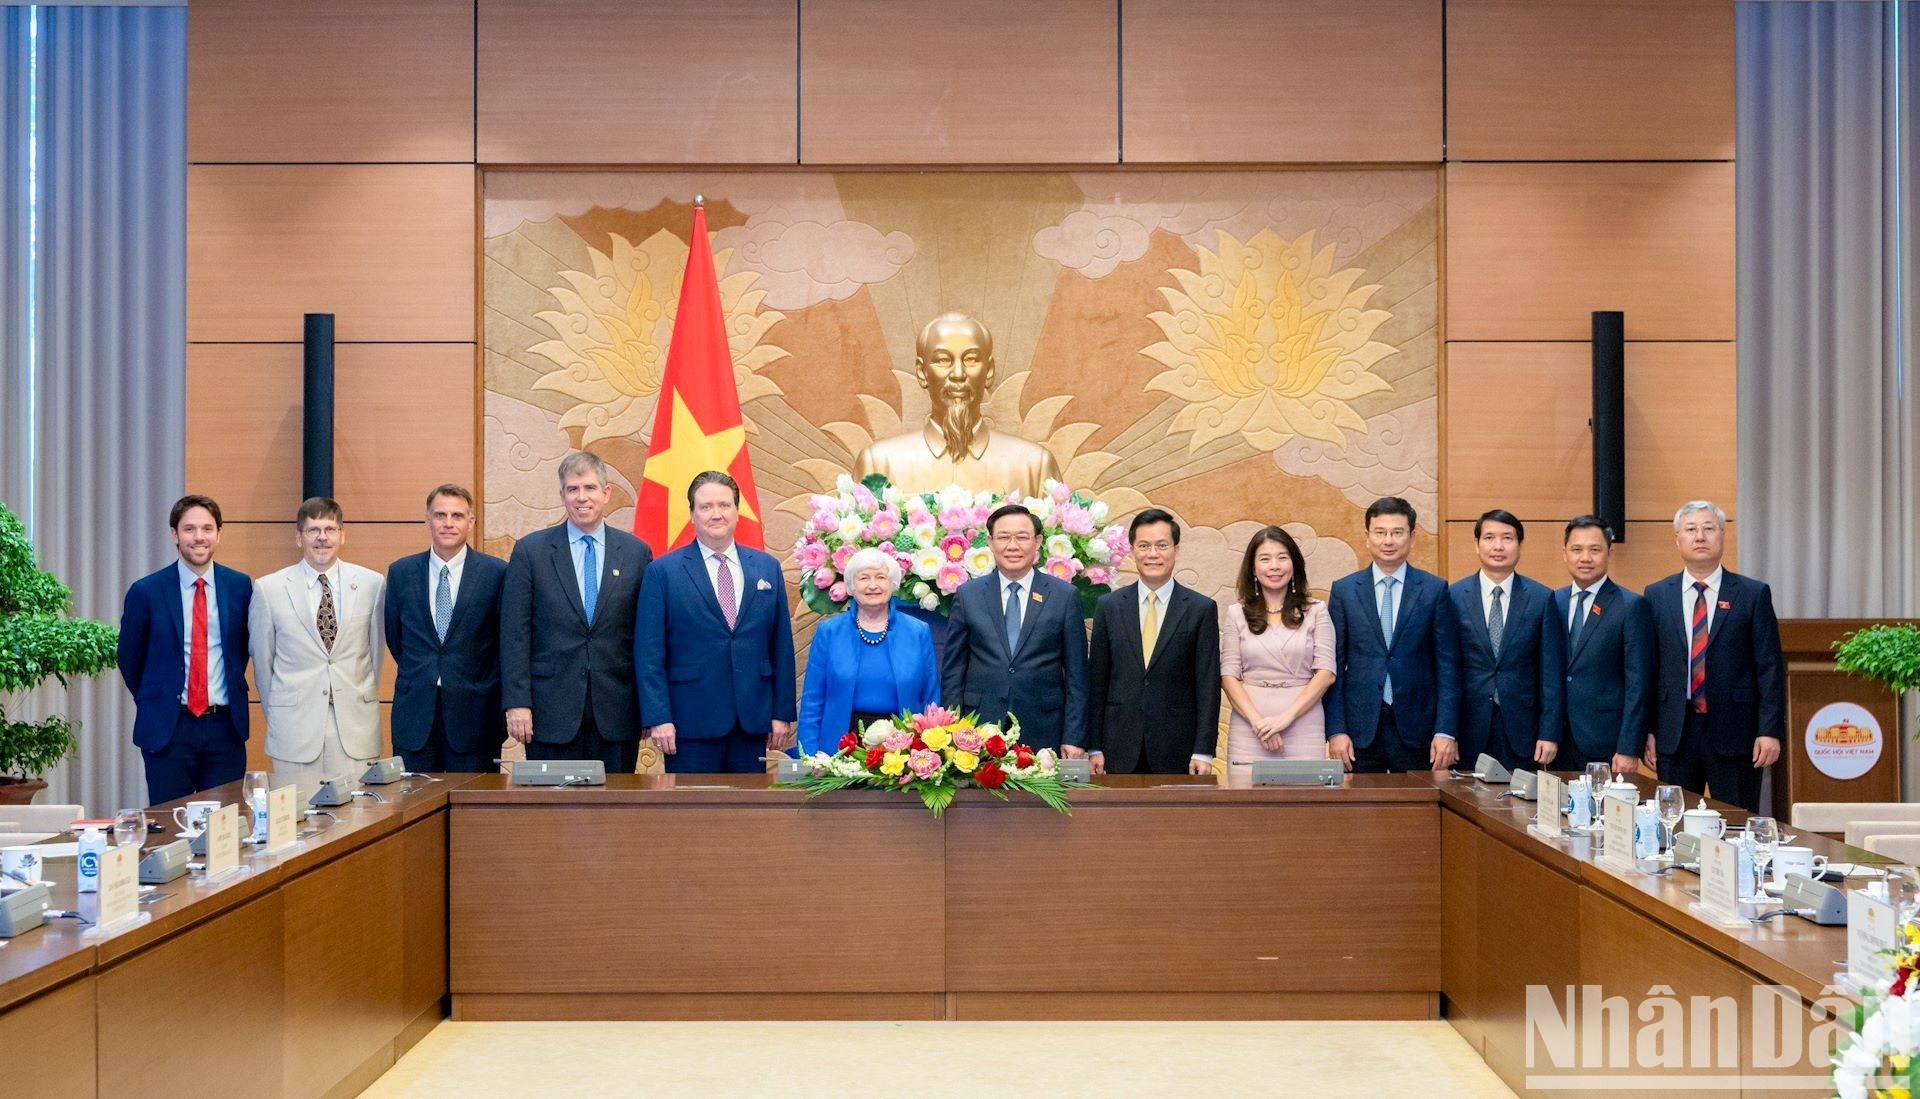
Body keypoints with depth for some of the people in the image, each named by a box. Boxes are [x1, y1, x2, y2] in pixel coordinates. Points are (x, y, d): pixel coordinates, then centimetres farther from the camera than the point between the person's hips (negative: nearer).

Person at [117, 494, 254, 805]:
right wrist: (154, 702, 12)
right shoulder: (146, 591, -3)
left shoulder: (240, 586, 3)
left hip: (227, 725, 2)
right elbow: (129, 658, 8)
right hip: (167, 729, -2)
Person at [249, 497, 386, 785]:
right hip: (294, 727, -1)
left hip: (356, 728, 1)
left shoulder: (372, 584, 4)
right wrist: (277, 714, 13)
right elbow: (262, 660, 10)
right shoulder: (268, 589, 2)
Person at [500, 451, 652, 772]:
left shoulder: (636, 552, 6)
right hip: (552, 711, -1)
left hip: (616, 713, 1)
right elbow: (514, 634, 0)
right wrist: (517, 703, -7)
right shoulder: (530, 550, 3)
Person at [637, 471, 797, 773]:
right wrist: (658, 718, -10)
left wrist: (783, 713, 5)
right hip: (691, 724, -3)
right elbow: (649, 652, -3)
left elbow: (782, 645, 9)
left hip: (754, 722, 3)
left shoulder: (768, 567, 9)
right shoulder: (664, 571, 0)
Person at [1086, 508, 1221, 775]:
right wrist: (1094, 747, 2)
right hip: (1120, 750, 1)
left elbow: (1208, 685, -1)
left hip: (1177, 752, -1)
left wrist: (1203, 752, -6)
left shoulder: (1202, 609, 1)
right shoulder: (1109, 606, 6)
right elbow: (1096, 680, 6)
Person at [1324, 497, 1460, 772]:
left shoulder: (1435, 590, 3)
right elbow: (1334, 666, 3)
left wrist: (1446, 731, -6)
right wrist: (1335, 730, -4)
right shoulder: (1343, 590, 5)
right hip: (1361, 728, 0)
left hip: (1416, 729, 0)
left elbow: (1447, 666, 1)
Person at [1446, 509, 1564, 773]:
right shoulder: (1454, 596, 2)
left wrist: (1550, 733, -3)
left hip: (1522, 730, 0)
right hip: (1469, 730, 0)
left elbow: (1552, 672, 3)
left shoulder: (1541, 598, 3)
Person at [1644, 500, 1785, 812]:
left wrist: (1770, 730, -8)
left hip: (1734, 732, -1)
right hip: (1674, 733, 2)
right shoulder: (1656, 596, 7)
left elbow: (1770, 667, -1)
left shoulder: (1753, 594, 2)